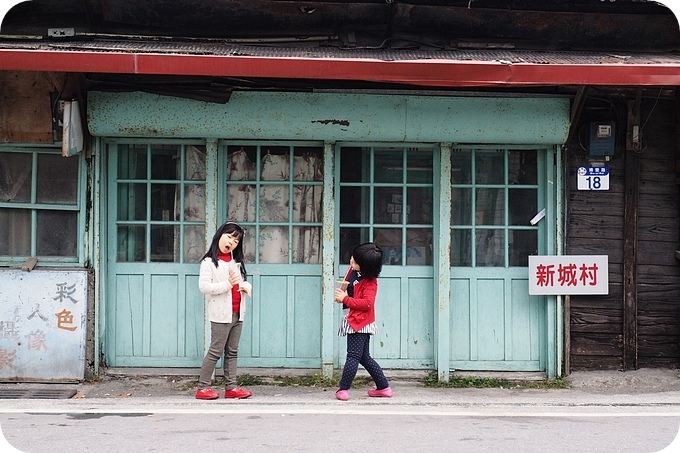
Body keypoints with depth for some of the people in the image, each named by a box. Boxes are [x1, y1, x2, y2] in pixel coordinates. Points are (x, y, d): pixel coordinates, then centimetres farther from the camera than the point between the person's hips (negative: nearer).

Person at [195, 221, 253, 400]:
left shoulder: (236, 262, 17)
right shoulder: (209, 261, -6)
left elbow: (243, 281, 25)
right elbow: (204, 286, -15)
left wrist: (246, 286, 1)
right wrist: (226, 285, -22)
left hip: (237, 314, 7)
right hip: (221, 314, -7)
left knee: (232, 352, 9)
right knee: (216, 350, -5)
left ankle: (231, 387, 12)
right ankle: (203, 388, 0)